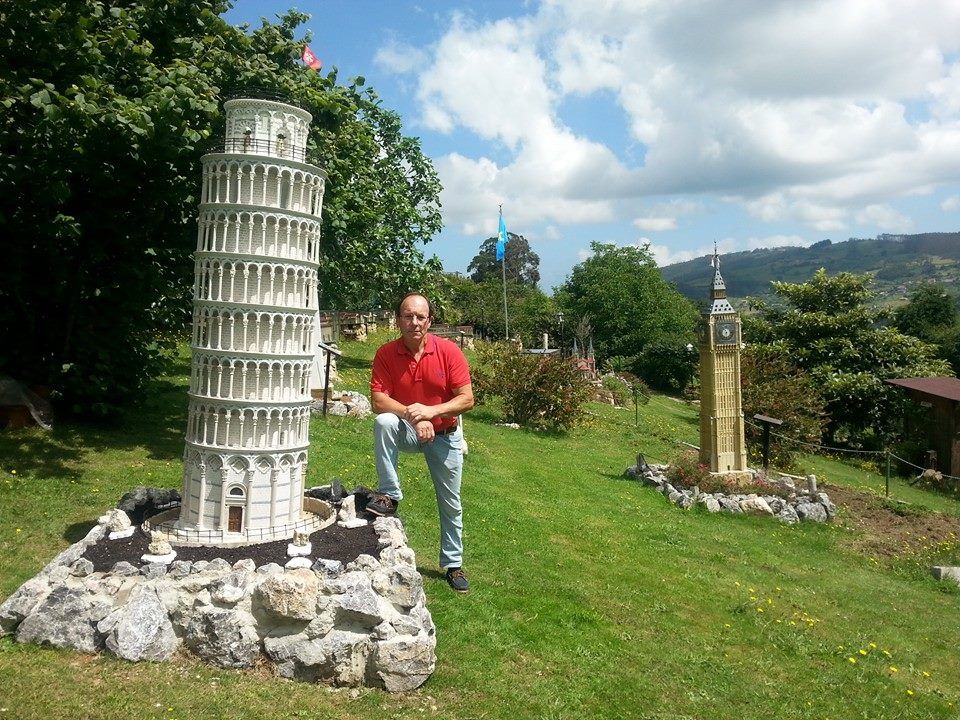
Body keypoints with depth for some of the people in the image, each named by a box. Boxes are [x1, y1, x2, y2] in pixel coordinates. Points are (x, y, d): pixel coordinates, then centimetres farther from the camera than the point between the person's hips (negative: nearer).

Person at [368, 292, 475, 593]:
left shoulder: (449, 351, -17)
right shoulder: (386, 354, -14)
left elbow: (467, 399, -18)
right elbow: (378, 401, -18)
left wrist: (430, 411, -31)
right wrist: (411, 414, -33)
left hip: (444, 435, 0)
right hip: (407, 431, 0)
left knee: (451, 504, 8)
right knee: (383, 422, -33)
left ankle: (453, 564, 29)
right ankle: (389, 495, -19)